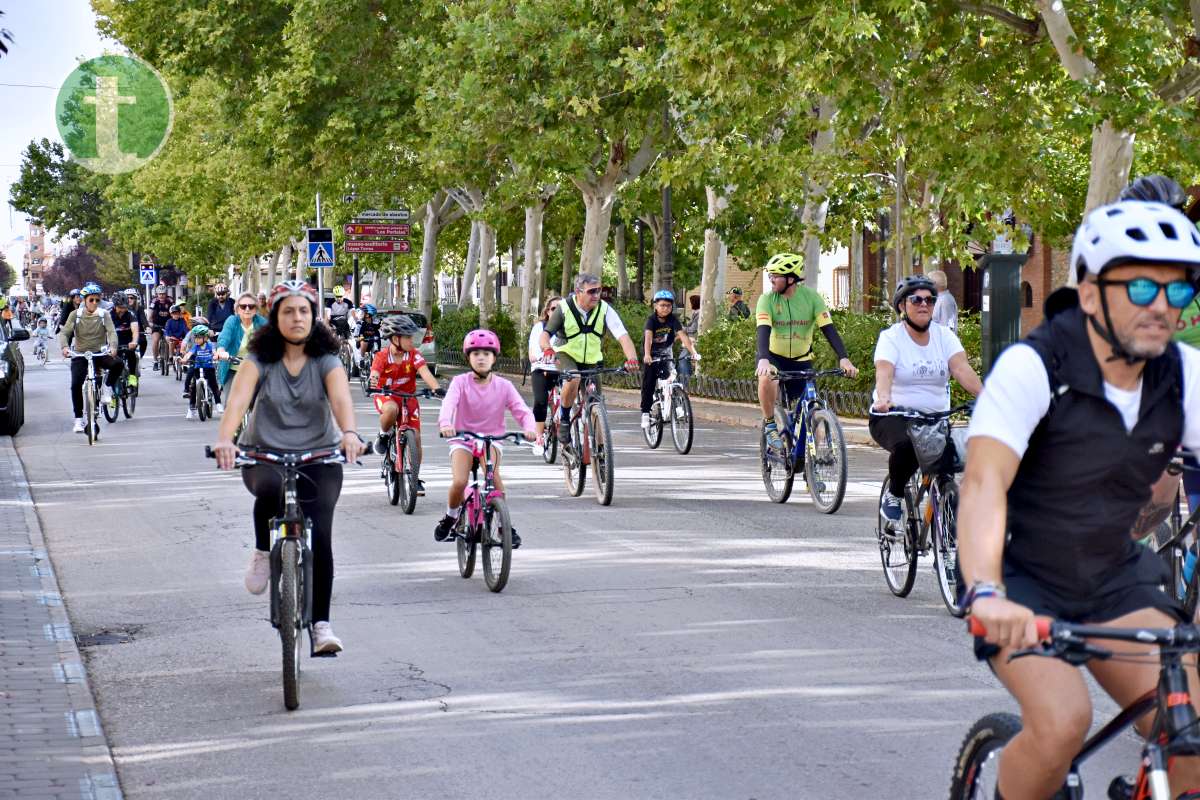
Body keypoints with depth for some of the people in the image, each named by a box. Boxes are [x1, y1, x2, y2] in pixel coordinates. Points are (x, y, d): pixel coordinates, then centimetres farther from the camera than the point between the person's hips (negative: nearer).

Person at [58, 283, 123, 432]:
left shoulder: (104, 315, 0)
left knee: (118, 364, -28)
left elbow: (111, 332, -12)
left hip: (100, 354, 0)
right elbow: (64, 333, -8)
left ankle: (109, 387, 0)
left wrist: (113, 346, -34)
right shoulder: (76, 315, -1)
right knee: (76, 384, -18)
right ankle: (78, 419, -6)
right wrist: (64, 347, -30)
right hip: (80, 355, 0)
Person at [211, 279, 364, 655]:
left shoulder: (326, 361, -4)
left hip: (319, 456, 1)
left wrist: (349, 433, -45)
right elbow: (237, 399, -22)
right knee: (270, 489, -36)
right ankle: (263, 553, -7)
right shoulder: (260, 360, -5)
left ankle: (320, 623, -3)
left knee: (319, 534, -14)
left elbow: (341, 398, -23)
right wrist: (224, 438, -43)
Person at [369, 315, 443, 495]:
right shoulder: (382, 356, -15)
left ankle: (415, 479, 12)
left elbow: (424, 371, -26)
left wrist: (436, 388, -44)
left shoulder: (413, 355, -12)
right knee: (391, 409, -40)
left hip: (408, 397, 3)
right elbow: (375, 372, -32)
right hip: (386, 396, -3)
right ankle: (383, 436, -8)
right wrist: (374, 381, -57)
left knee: (415, 437, -5)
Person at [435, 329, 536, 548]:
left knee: (492, 473, -30)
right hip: (462, 439, 0)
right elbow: (449, 403, -25)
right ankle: (450, 517, 11)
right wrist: (445, 423, -46)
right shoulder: (460, 382, -7)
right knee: (459, 482, -23)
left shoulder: (503, 386, -3)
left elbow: (522, 410, -11)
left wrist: (529, 428, -33)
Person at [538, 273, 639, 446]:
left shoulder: (605, 310, -16)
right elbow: (546, 333, -19)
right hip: (566, 355, -2)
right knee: (573, 379, -36)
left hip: (592, 360, 2)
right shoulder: (564, 308, -17)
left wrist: (632, 358, -45)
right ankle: (564, 419, -16)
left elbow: (622, 335, -27)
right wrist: (547, 348, -43)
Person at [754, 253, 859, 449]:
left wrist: (843, 358, -34)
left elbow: (828, 328, -20)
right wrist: (763, 360, -48)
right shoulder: (767, 300, -16)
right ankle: (769, 425, -16)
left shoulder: (811, 297, -14)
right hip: (773, 355, -2)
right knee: (767, 378, -35)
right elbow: (763, 331, -29)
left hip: (801, 359, 2)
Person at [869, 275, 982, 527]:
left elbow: (962, 368, -11)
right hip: (893, 417, -4)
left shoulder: (944, 335, 6)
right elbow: (884, 371, -22)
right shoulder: (891, 337, -4)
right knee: (905, 445, -36)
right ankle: (893, 495, -8)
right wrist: (883, 398, -45)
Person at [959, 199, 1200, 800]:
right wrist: (987, 594, -50)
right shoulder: (1032, 367, -22)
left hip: (1115, 581, 4)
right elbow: (983, 483, -34)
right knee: (1062, 723, -28)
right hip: (1023, 580, -4)